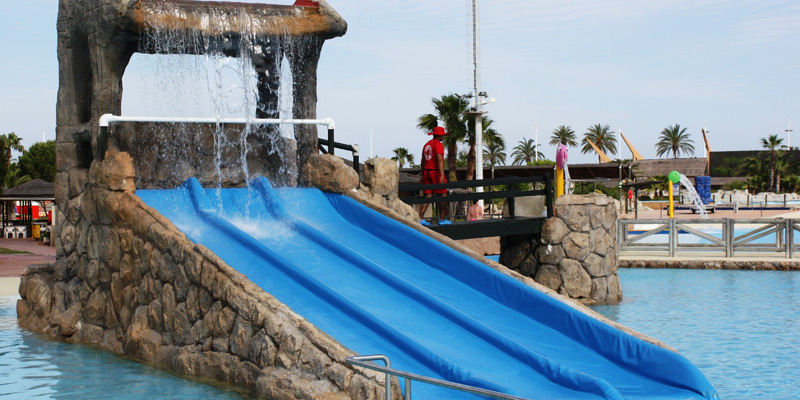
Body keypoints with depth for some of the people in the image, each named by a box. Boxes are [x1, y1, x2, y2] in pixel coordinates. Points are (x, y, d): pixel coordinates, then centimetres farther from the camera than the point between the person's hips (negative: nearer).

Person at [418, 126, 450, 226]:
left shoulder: (426, 145, 17)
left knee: (428, 196, 5)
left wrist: (423, 176, 26)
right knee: (443, 195, 1)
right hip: (436, 172, -8)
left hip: (427, 172, 8)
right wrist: (442, 175, -28)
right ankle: (442, 219, 1)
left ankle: (420, 218, -6)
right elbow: (439, 160, -21)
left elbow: (423, 161, 20)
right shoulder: (438, 145, -10)